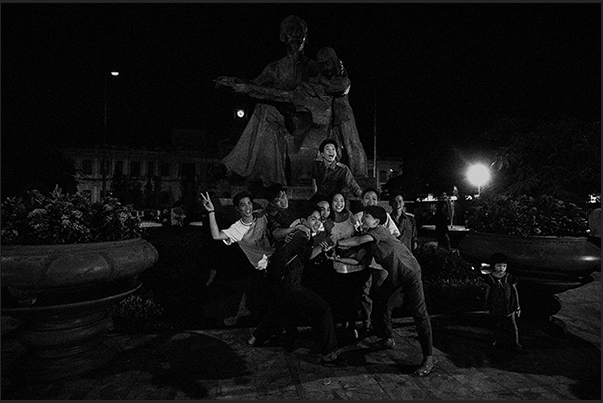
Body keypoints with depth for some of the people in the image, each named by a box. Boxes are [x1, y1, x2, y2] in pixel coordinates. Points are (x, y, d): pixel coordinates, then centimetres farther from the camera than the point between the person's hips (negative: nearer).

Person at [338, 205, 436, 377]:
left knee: (419, 313, -10)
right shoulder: (369, 236, 8)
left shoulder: (380, 230, -18)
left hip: (410, 274, -9)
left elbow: (359, 241, -32)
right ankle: (388, 339, 34)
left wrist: (336, 243, -25)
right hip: (394, 276, 10)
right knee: (380, 301, 14)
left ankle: (428, 357, -5)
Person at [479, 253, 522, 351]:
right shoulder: (490, 278, -13)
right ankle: (498, 338, 42)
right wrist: (486, 301, 13)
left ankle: (516, 343, 30)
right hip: (497, 306, 1)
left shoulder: (509, 278, -15)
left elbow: (515, 291, -5)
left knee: (513, 324, 12)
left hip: (509, 305, -1)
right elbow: (488, 290, 2)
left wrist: (518, 306, -2)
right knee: (499, 323, 18)